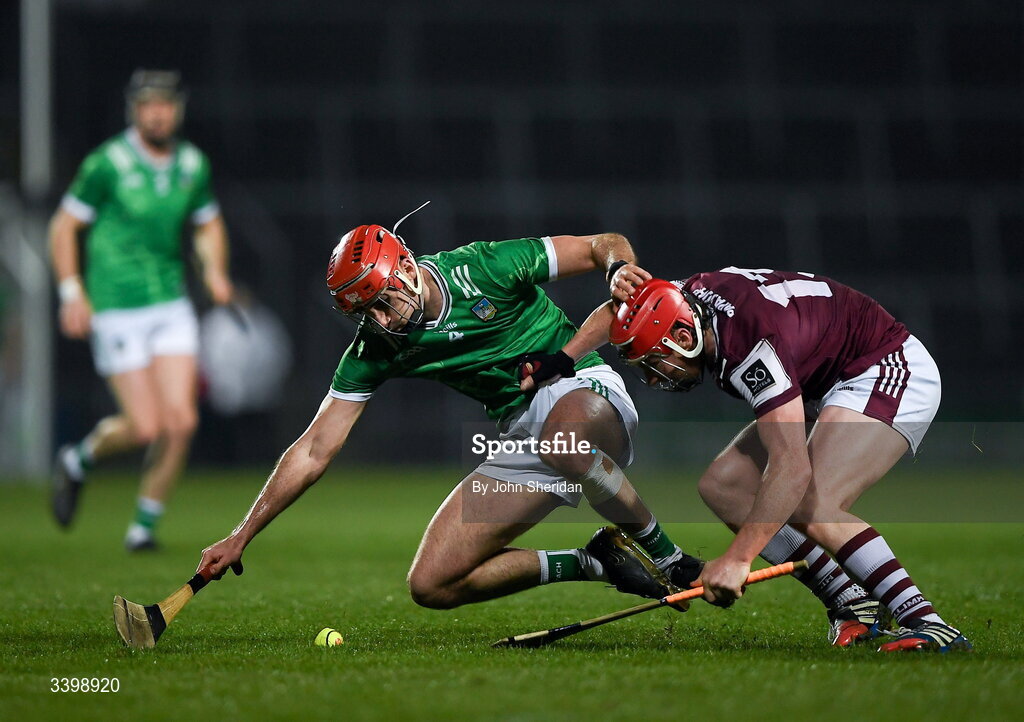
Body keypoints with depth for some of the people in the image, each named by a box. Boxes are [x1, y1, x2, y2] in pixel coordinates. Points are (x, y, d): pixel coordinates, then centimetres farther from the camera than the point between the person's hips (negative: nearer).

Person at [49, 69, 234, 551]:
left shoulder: (192, 164, 5)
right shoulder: (107, 163, -10)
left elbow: (208, 225, 20)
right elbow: (64, 226, -4)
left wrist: (215, 270, 2)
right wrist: (72, 292, -13)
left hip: (171, 307, 5)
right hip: (117, 309, -5)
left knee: (180, 421, -8)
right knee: (145, 426, -10)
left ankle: (144, 524, 8)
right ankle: (78, 461, 21)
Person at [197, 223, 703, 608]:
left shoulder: (485, 268, -15)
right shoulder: (375, 349, -4)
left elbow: (606, 244, -5)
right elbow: (315, 451, 0)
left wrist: (618, 268, -29)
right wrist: (241, 537, -4)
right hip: (518, 440, 6)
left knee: (563, 441, -44)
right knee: (430, 585, -6)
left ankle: (674, 563, -24)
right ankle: (593, 562, 2)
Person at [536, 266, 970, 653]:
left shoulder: (751, 347, -34)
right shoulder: (693, 295, -9)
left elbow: (792, 469, -41)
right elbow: (616, 313, 16)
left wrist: (736, 559, -44)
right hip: (827, 387, 10)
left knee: (813, 507, -30)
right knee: (722, 487, 0)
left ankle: (927, 624, -28)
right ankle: (853, 606, 0)